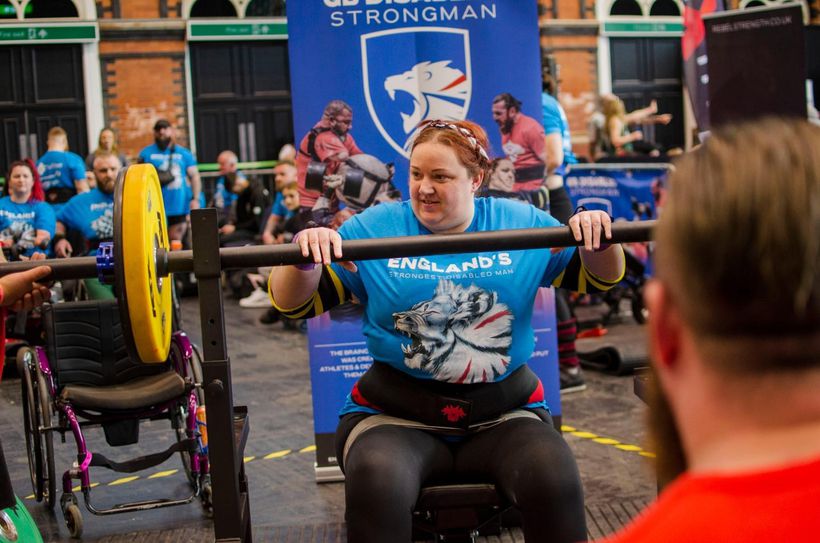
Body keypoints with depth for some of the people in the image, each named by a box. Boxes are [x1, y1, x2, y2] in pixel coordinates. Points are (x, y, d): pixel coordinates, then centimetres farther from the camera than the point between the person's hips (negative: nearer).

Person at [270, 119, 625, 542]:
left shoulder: (521, 223, 6)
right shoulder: (374, 227, 3)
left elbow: (602, 276, 12)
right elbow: (293, 303, 1)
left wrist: (599, 237, -11)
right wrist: (305, 257, -21)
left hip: (504, 414, 1)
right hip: (396, 415, -1)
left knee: (553, 481, -29)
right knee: (376, 483, -33)